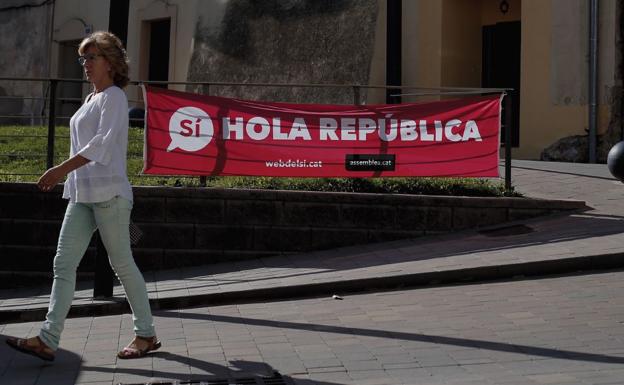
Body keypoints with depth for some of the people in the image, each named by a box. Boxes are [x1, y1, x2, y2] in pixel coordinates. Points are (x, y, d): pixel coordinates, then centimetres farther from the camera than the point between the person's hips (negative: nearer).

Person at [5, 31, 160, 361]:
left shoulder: (114, 97, -7)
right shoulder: (92, 100, 19)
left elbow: (102, 144, -20)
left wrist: (61, 169, -28)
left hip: (108, 192, -9)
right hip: (82, 195, 9)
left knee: (122, 264, -1)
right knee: (63, 264, 0)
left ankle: (146, 334, 12)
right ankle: (47, 340, -3)